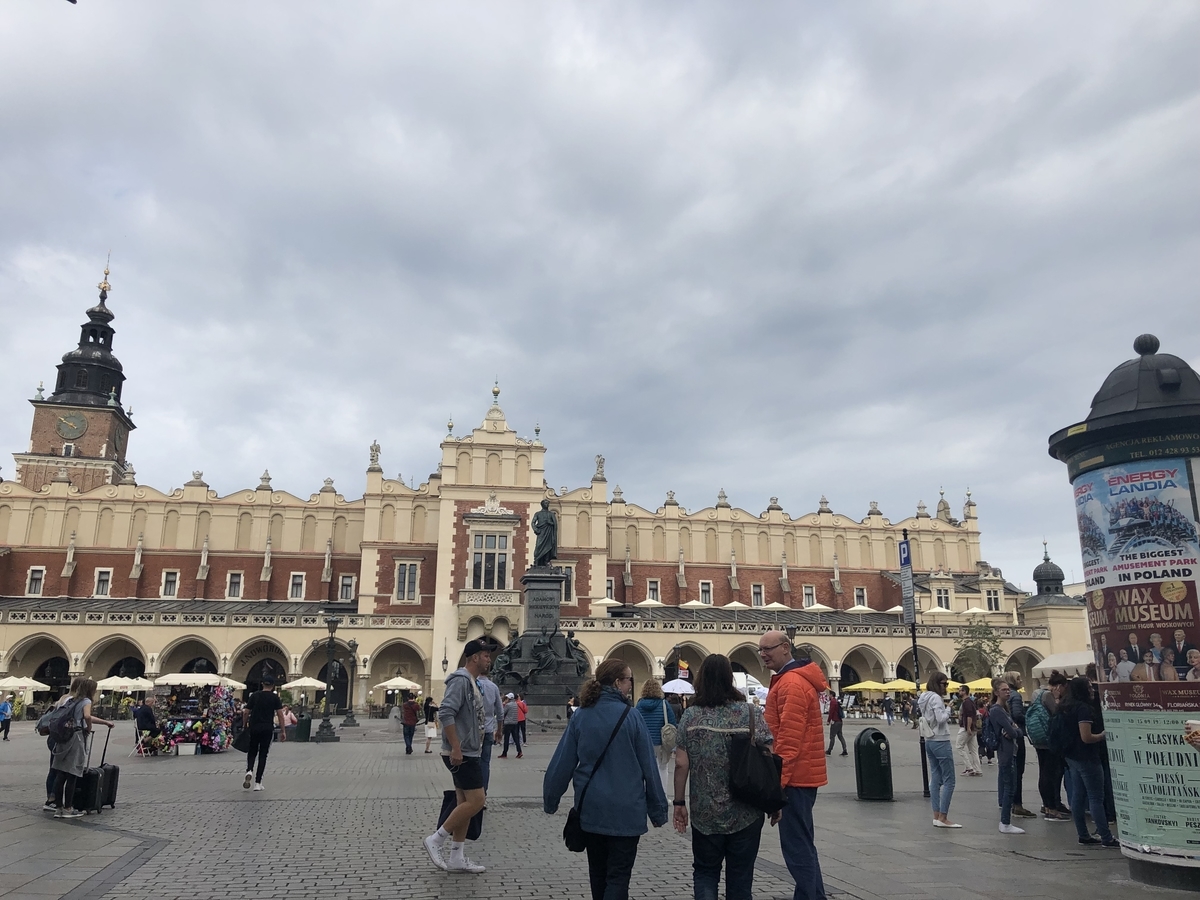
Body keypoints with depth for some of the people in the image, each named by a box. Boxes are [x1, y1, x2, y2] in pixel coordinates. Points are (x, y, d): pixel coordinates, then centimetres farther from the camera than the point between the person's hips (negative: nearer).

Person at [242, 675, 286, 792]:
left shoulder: (254, 695, 3)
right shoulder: (274, 697, -2)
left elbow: (246, 712, 3)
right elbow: (280, 714, -5)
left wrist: (244, 726, 16)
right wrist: (283, 731, 0)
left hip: (254, 728, 2)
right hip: (267, 729, -2)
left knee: (252, 752, 19)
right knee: (263, 755, 6)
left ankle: (249, 771, -10)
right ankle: (258, 783, 4)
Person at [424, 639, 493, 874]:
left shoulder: (472, 682, 15)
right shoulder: (460, 680, -16)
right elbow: (445, 713, -26)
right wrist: (455, 748, -27)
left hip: (468, 753, 10)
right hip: (461, 754, -10)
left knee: (466, 803, 11)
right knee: (476, 800, -10)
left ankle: (456, 858, 17)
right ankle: (436, 840, 0)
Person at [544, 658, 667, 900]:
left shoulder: (580, 716, -3)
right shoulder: (631, 717, -12)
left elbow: (562, 763, -1)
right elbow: (649, 767, -8)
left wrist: (550, 800, 11)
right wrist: (658, 810, 1)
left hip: (590, 809, 4)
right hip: (625, 811, -4)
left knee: (598, 873, 21)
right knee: (618, 876, 3)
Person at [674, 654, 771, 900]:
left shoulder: (691, 715, -4)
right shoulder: (751, 712, -6)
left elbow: (681, 764, -5)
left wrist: (679, 802, 6)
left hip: (704, 813, 0)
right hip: (745, 813, 0)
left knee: (705, 871, 17)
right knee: (740, 876, 13)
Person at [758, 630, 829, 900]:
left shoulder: (791, 683, -18)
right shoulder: (798, 678, 16)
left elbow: (789, 740, -23)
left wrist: (777, 783, -22)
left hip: (794, 777, -11)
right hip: (802, 775, 11)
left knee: (796, 847, -5)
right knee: (802, 844, 19)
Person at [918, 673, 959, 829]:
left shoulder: (924, 698, 13)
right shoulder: (935, 698, -15)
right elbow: (941, 718, -23)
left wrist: (947, 717, 8)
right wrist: (948, 709, -7)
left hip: (929, 741, 9)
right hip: (941, 742, -9)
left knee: (935, 779, 9)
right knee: (949, 781, -4)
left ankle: (936, 816, 11)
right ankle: (943, 818, -3)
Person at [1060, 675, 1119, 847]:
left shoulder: (1067, 708, 9)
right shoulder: (1083, 708, -18)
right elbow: (1086, 737, -22)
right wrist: (1103, 735, -5)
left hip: (1072, 757, 9)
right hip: (1086, 758, -9)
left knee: (1077, 796, 10)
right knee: (1096, 798, -3)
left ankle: (1083, 835, 16)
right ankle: (1106, 838, 1)